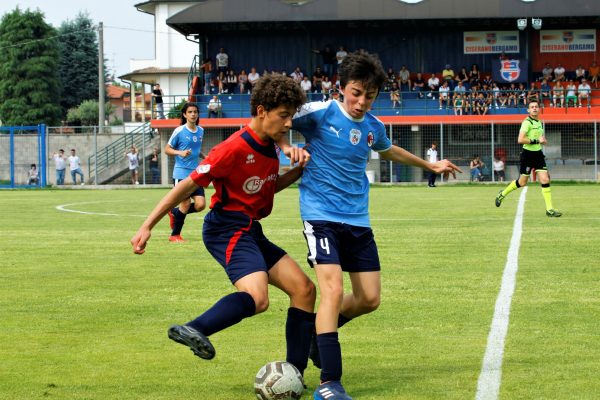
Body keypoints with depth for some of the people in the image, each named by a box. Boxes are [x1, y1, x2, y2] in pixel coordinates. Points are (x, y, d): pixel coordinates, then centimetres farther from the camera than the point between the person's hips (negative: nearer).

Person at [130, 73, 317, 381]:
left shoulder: (268, 146, 10)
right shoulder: (235, 148, -17)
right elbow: (189, 185, -16)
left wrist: (299, 171, 10)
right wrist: (147, 226, -16)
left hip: (251, 231, 9)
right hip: (228, 228, -9)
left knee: (304, 289, 5)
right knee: (257, 298, -32)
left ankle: (294, 371, 8)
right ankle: (195, 330, -31)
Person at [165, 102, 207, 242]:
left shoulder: (200, 131, 10)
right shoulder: (179, 131, -7)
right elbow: (167, 149, -2)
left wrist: (205, 157, 6)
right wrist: (180, 153, -20)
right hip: (181, 173, -6)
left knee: (200, 204, -5)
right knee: (186, 204, -7)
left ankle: (174, 212, 22)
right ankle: (175, 235, 11)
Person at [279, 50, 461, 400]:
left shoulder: (374, 127, 7)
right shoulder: (320, 113, -11)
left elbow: (389, 150, 30)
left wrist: (430, 165, 41)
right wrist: (287, 147, -21)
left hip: (358, 220, 7)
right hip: (322, 216, -7)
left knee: (369, 298, 7)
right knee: (333, 290, -21)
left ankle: (320, 331, 36)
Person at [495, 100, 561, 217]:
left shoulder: (539, 122, 11)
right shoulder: (527, 122, -15)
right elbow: (520, 140, -25)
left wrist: (542, 140, 7)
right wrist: (536, 141, -24)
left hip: (538, 153, 6)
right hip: (528, 154, -6)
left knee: (545, 180, -6)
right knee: (522, 182, 5)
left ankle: (549, 209, -5)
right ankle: (503, 194, 30)